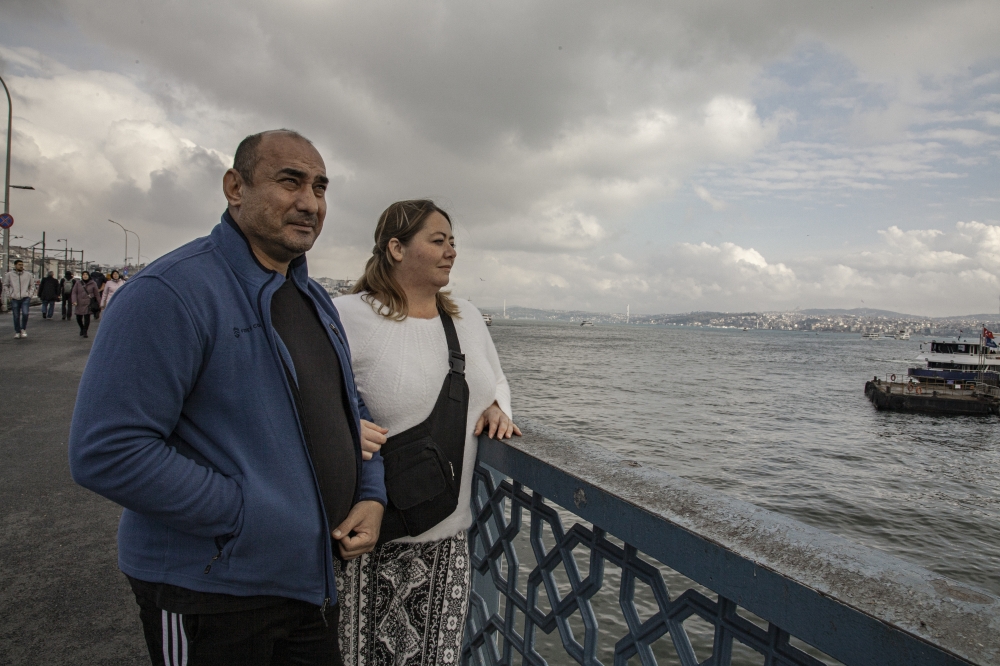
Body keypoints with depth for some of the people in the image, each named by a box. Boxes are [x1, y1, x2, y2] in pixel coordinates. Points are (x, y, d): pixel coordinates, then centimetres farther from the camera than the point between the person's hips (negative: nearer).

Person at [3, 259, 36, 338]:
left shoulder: (28, 275, 7)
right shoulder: (9, 275, 5)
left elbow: (32, 286, 14)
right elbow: (5, 286, 12)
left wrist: (30, 295, 3)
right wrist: (9, 295, 3)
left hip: (25, 298, 0)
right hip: (14, 299, 0)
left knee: (25, 314, -16)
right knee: (16, 316, 4)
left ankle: (23, 329, 3)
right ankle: (17, 332, 16)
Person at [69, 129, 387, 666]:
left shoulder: (315, 299, 8)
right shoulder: (172, 291, -19)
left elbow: (350, 408, 15)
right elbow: (106, 450, -24)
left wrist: (371, 496, -1)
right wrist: (247, 517, -22)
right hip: (210, 591, -7)